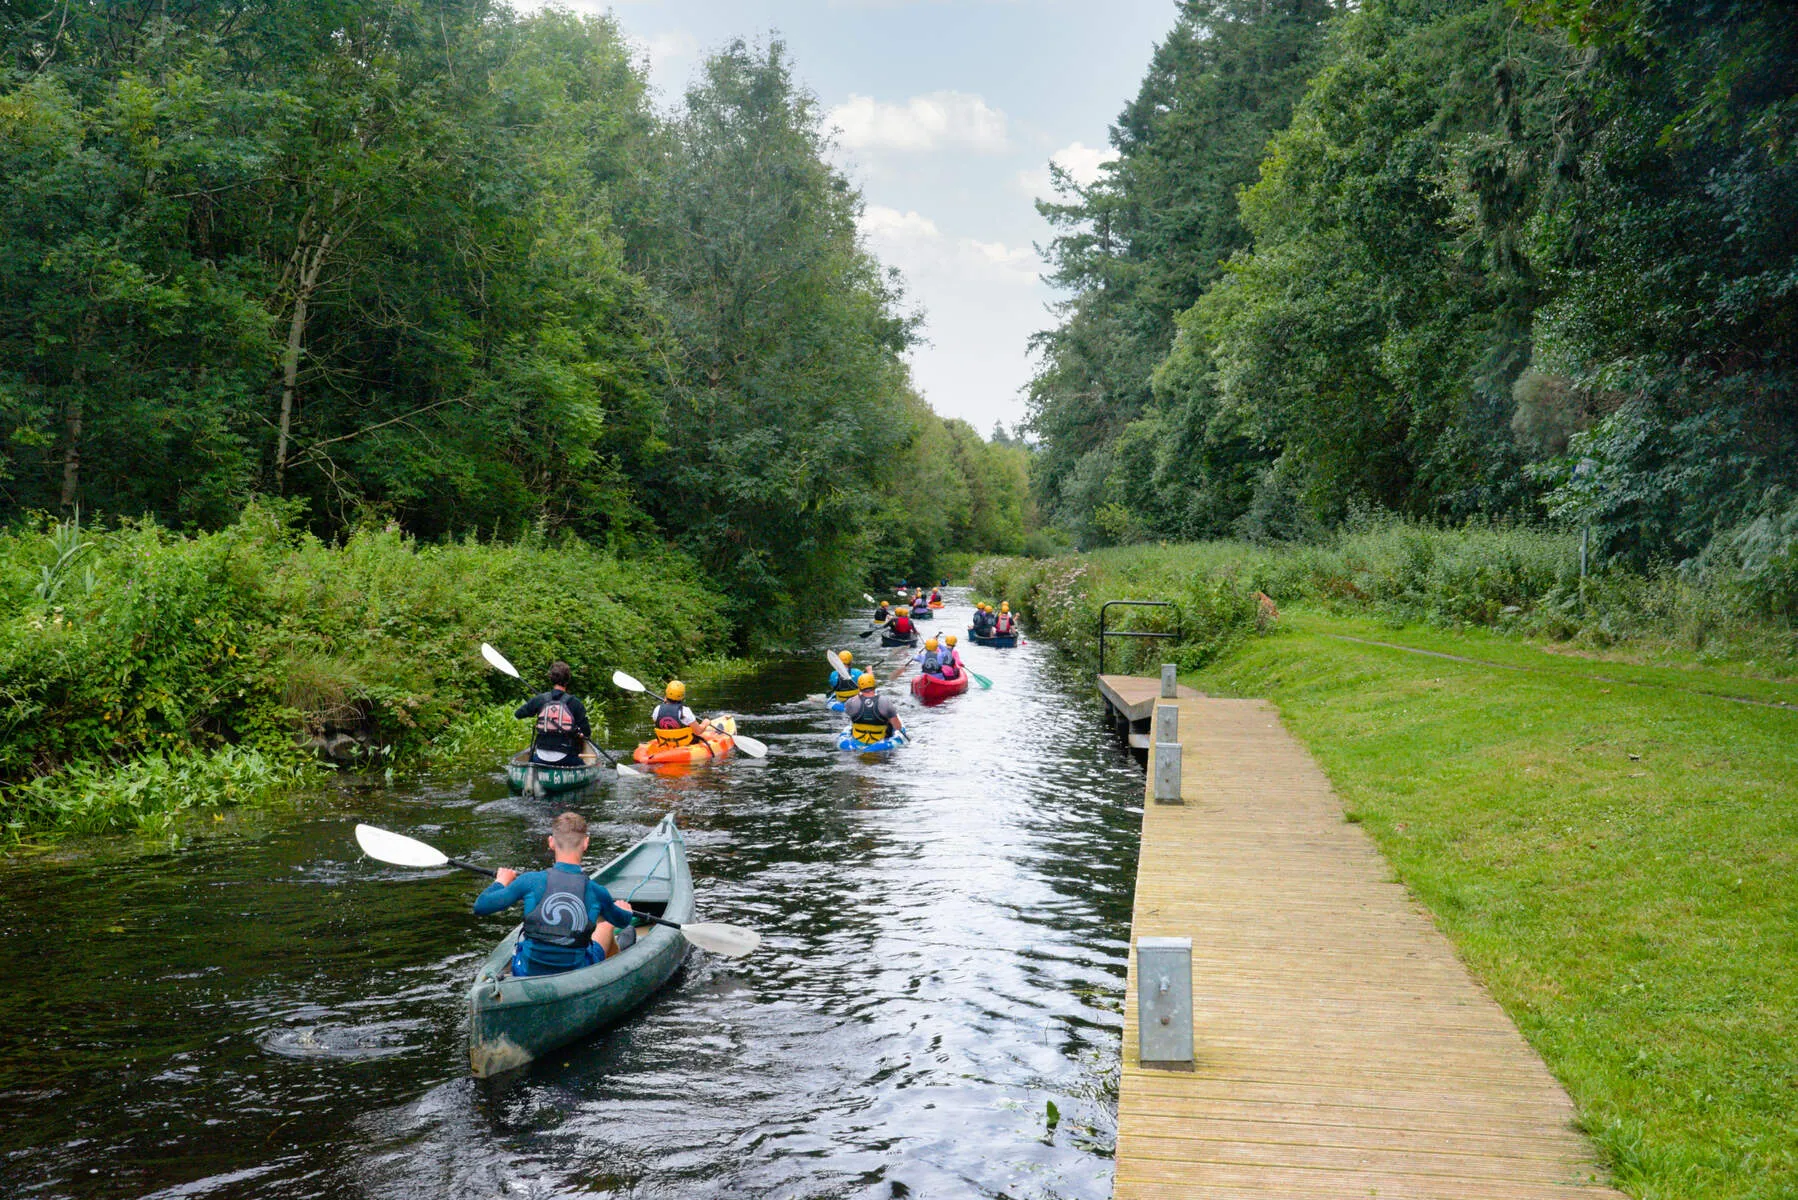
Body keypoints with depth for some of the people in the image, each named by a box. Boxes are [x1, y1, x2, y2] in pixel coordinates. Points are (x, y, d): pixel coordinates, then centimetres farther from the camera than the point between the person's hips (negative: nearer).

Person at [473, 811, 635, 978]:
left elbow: (480, 907, -7)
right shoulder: (595, 892, -13)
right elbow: (623, 922, 9)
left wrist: (500, 882, 13)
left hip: (527, 975, 0)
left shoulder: (530, 882, -16)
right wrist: (625, 911, 34)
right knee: (606, 922, 29)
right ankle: (617, 952, 64)